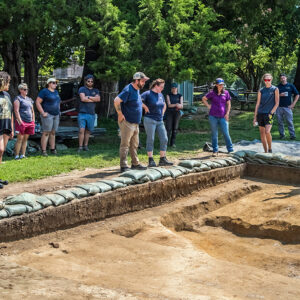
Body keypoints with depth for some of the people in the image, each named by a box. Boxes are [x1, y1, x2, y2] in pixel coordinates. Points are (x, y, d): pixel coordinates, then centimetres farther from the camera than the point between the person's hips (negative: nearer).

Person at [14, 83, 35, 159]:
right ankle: (16, 156, -6)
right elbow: (16, 111, -10)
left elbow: (32, 111, 23)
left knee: (25, 139, 7)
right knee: (20, 139, -8)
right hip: (21, 122, -6)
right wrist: (20, 121, -17)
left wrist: (33, 121, 13)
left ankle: (23, 155, 11)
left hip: (29, 122, 7)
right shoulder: (18, 99, -2)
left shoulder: (29, 99, 19)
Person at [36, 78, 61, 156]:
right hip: (48, 115, -7)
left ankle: (52, 149, 13)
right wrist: (43, 113, -16)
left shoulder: (56, 92, 17)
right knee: (46, 133, -9)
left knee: (53, 132, 9)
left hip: (56, 115, 7)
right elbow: (37, 102, -11)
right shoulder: (44, 91, -6)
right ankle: (43, 151, -8)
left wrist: (59, 111, 18)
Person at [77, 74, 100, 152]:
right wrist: (93, 99, -3)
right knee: (81, 130, -9)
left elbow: (98, 99, -2)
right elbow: (83, 98, -11)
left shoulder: (96, 91, 17)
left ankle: (85, 145, 15)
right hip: (82, 113, -3)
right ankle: (80, 147, -5)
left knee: (88, 130, 6)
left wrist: (88, 97, -8)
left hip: (91, 114, 3)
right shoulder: (82, 89, 6)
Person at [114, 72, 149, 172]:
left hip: (135, 123, 10)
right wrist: (120, 114, -23)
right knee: (125, 144, -5)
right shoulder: (128, 90, -17)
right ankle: (123, 166, -3)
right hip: (127, 122, -10)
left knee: (134, 145, 16)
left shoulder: (137, 90, 12)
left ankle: (135, 164, 25)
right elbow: (116, 101, -28)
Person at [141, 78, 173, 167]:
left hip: (160, 121, 7)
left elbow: (164, 105, 31)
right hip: (150, 120, -7)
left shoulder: (160, 95, 14)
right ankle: (151, 161, 0)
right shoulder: (148, 94, -8)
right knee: (150, 140, -4)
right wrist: (146, 107, -13)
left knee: (164, 139, 2)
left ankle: (163, 159, 9)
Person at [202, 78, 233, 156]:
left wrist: (227, 113, -1)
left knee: (226, 134, -3)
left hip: (223, 117, 0)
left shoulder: (226, 93, 4)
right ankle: (215, 151, 14)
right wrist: (208, 106, 4)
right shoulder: (212, 93, 2)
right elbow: (204, 99, 15)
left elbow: (228, 104, 9)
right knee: (214, 134, 6)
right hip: (213, 116, 0)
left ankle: (230, 150, 8)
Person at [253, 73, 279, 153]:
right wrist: (255, 117, 8)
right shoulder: (261, 91, 10)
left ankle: (270, 149, -1)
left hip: (269, 114, -4)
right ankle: (265, 151, 14)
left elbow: (277, 103, -1)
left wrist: (271, 113, -12)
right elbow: (257, 104, 12)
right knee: (262, 133, 4)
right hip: (260, 113, 4)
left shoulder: (275, 89, 2)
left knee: (267, 132, -20)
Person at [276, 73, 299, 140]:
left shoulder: (291, 86, 5)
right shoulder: (278, 87, 10)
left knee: (290, 121, -5)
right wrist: (279, 95, -9)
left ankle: (292, 135, -1)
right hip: (279, 107, 2)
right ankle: (282, 134, 14)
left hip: (287, 107, -2)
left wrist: (293, 104, 0)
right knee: (280, 122, 5)